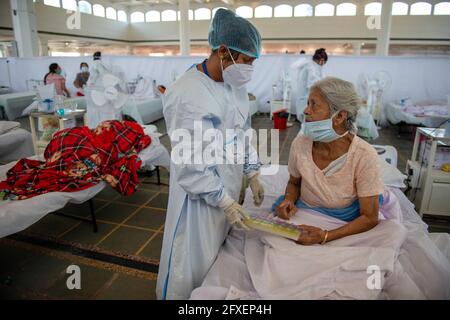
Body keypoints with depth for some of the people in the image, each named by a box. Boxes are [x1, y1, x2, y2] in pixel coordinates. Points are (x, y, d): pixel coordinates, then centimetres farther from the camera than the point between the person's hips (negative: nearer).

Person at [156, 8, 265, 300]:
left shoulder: (236, 85, 1)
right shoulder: (185, 95, -24)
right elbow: (190, 164, -22)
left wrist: (253, 174, 5)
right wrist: (224, 201, -18)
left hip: (230, 185, 7)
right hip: (200, 193, -7)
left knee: (221, 252, 23)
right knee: (194, 260, 12)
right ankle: (177, 294, 40)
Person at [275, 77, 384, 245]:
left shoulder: (364, 155, -20)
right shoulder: (300, 143, -12)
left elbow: (369, 217, -14)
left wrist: (324, 236, -27)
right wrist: (289, 200, -15)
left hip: (346, 225, -1)